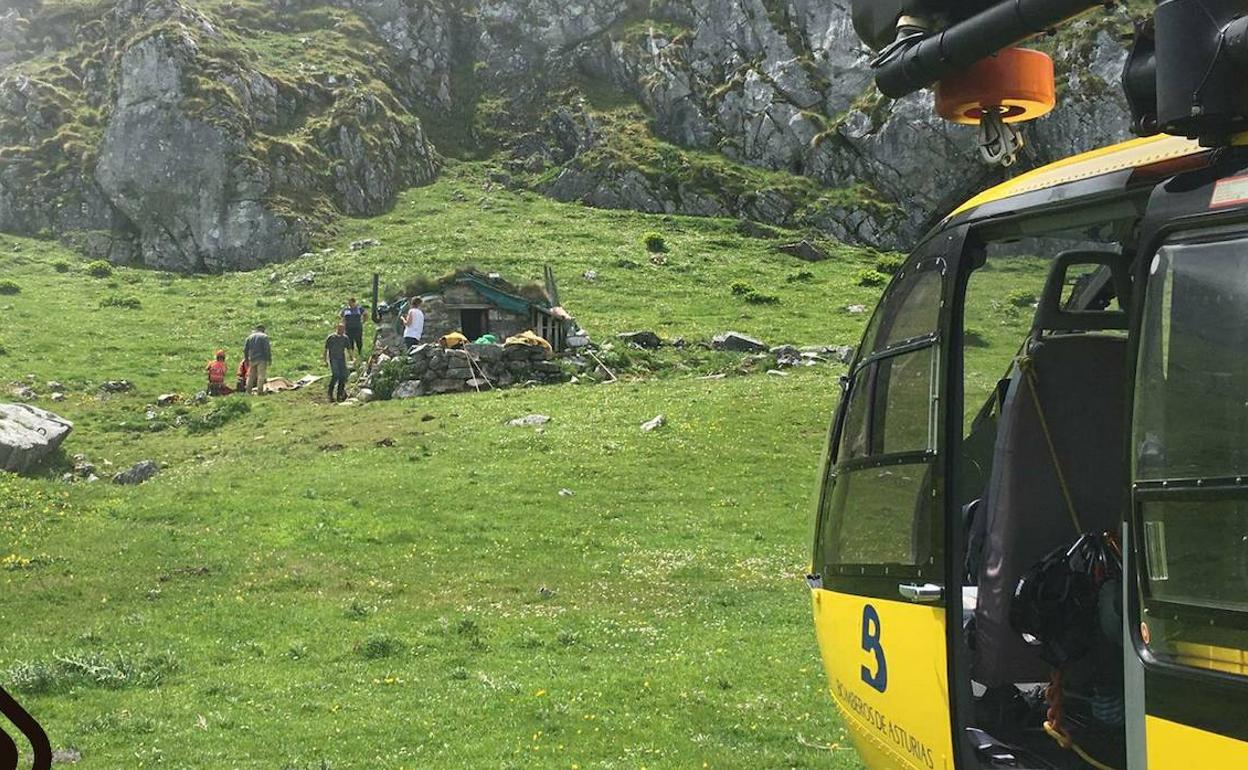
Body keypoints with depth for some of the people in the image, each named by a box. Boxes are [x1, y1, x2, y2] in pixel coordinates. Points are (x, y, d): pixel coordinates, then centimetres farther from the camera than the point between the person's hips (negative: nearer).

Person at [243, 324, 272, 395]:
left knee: (251, 375, 13)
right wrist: (269, 359, -7)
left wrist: (247, 360, 20)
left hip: (252, 359, 5)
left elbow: (245, 349, 13)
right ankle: (259, 391, -9)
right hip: (262, 359, -5)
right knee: (261, 375, -4)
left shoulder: (250, 337, 14)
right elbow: (267, 349, -10)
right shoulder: (264, 337, -2)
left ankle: (248, 391, 14)